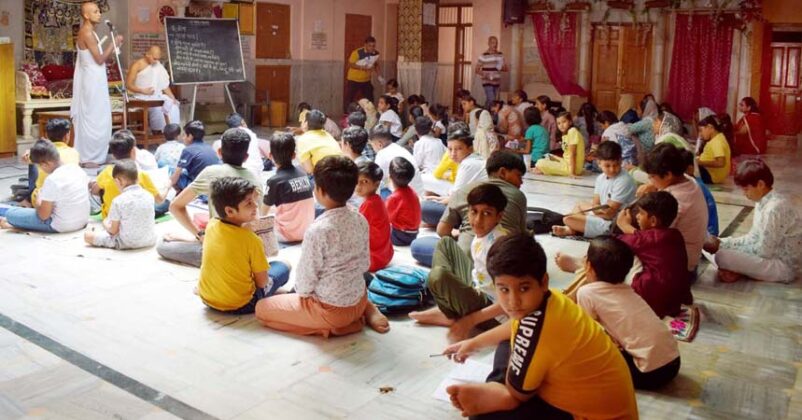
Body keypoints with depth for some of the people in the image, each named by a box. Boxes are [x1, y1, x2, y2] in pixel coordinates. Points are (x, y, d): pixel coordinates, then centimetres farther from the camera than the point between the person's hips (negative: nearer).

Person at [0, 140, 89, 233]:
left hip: (61, 226, -7)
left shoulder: (52, 180, -22)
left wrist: (37, 204, 5)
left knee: (10, 213, 6)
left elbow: (43, 215, -16)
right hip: (82, 222, 8)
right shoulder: (77, 168, -1)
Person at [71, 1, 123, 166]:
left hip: (95, 81, 10)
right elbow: (100, 59, -17)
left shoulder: (88, 32, 16)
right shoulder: (87, 32, -14)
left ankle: (94, 156, 16)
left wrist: (114, 45, 10)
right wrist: (113, 43, -8)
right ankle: (88, 158, -2)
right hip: (92, 82, -10)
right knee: (92, 119, -6)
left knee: (97, 119, 12)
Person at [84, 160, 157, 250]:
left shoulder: (118, 201, -12)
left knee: (87, 235, 5)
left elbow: (113, 231, -7)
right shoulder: (149, 196, -1)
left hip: (127, 243, -4)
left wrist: (106, 224, 17)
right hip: (150, 241, 4)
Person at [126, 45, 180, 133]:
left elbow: (165, 85, 11)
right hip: (142, 97, -5)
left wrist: (173, 98, -2)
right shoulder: (137, 65, -4)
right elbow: (128, 85, -6)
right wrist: (143, 91, -19)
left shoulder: (158, 66, 12)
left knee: (173, 104, -18)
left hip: (157, 96, 5)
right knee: (157, 108, -31)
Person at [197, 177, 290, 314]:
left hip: (206, 298, 5)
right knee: (282, 267, 10)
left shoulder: (211, 225, -9)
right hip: (239, 305, -5)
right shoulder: (251, 240, -25)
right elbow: (262, 282, -16)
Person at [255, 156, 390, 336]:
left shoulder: (317, 230, -26)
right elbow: (365, 264, 5)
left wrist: (301, 292, 5)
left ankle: (325, 326, -3)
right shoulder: (360, 220, -6)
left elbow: (307, 275, -16)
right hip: (359, 300, 7)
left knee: (262, 308, 7)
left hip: (330, 309, -6)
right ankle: (367, 310, 14)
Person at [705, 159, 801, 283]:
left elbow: (763, 251, -24)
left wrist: (722, 246, -14)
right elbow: (754, 237, 9)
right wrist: (722, 242, -4)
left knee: (722, 256, -27)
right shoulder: (765, 202, 4)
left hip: (783, 266, -11)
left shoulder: (774, 208, -28)